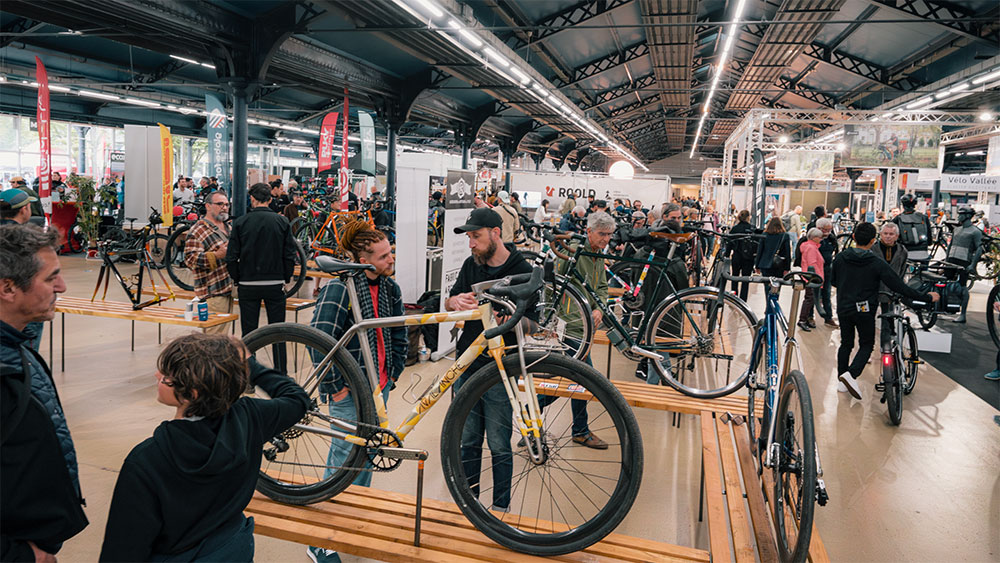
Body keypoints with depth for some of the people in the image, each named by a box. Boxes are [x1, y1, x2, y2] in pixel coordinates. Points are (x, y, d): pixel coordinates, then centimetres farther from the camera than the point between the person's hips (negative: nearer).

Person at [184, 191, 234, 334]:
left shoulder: (227, 227, 18)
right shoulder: (198, 230, -10)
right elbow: (190, 259, -20)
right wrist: (218, 255, -28)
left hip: (228, 289, 9)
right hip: (212, 293, -9)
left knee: (223, 332, 14)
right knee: (214, 335, -10)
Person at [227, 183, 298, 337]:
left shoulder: (240, 222, -3)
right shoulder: (282, 222, -2)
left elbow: (231, 257, -2)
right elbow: (290, 256, -2)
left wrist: (237, 279, 11)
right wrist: (286, 279, 8)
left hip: (248, 285, 0)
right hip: (275, 284, 0)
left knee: (248, 331, 8)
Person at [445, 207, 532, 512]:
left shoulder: (522, 272, -9)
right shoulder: (471, 265, 8)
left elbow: (530, 322, -12)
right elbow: (449, 301, 14)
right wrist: (455, 301, -11)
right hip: (467, 364, 5)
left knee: (499, 446, 5)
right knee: (468, 440, 14)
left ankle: (501, 507, 22)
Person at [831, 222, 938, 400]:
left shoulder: (840, 258, -4)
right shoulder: (877, 264, -14)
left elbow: (834, 282, 10)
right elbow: (899, 287, -11)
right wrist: (927, 297, -1)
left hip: (843, 309, 3)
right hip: (864, 311, -3)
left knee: (846, 344, 15)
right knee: (866, 345, 11)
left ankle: (842, 382, 19)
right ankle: (851, 374, -11)